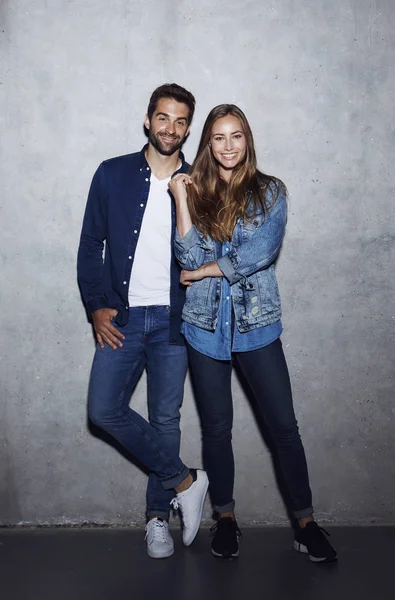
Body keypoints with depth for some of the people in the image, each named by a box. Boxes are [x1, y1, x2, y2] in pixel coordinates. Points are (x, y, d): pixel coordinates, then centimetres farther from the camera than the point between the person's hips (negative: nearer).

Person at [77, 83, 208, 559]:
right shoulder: (112, 174, 5)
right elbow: (91, 245, 5)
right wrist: (96, 306, -2)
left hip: (172, 320, -1)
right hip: (121, 318, 1)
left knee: (165, 418, 6)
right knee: (104, 409, -7)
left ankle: (157, 514, 26)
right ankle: (184, 481, 11)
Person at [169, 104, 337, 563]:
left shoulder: (270, 191, 1)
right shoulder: (195, 191, 5)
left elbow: (261, 253, -13)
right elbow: (190, 256, -8)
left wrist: (201, 272, -8)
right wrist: (181, 198, -11)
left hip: (256, 322, -1)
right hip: (206, 323, 1)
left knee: (283, 426, 2)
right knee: (216, 427, 10)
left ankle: (305, 521, 19)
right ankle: (225, 516, 28)